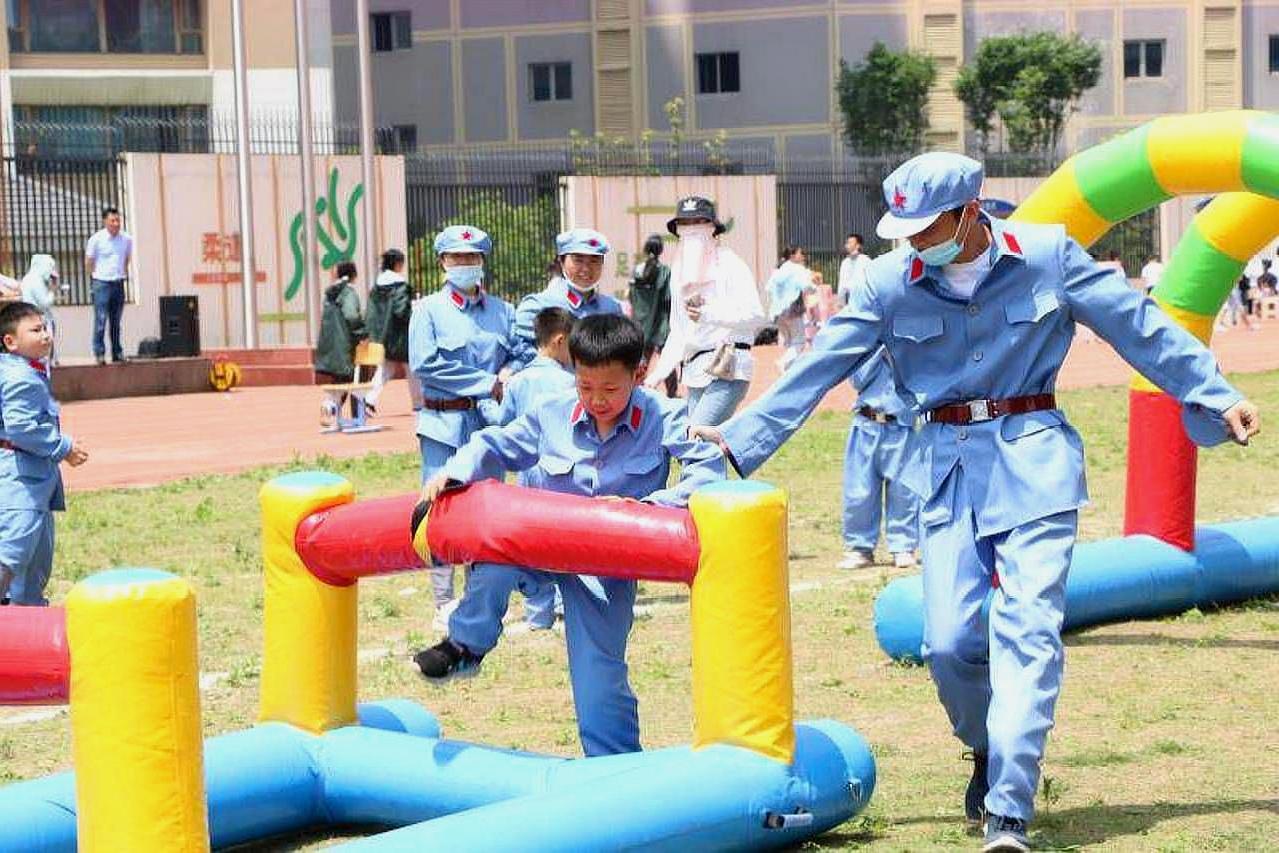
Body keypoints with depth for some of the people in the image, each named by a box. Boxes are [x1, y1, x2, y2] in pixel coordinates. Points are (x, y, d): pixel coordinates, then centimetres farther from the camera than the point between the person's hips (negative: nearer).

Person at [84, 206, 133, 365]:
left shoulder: (126, 239, 2)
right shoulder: (96, 239, -9)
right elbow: (88, 262, 1)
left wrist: (123, 274, 12)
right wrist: (96, 276, 2)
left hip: (118, 284, 4)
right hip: (102, 284, -4)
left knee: (116, 321, 10)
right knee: (101, 319, -8)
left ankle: (117, 352, 16)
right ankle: (99, 353, -5)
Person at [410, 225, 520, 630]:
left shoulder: (501, 311, 12)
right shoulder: (429, 309, 1)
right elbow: (425, 364, -11)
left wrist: (508, 376, -11)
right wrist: (486, 383, -11)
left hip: (489, 421, 4)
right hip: (444, 422, -4)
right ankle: (444, 604, 1)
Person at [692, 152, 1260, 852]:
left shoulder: (1046, 255, -3)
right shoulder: (889, 283, -1)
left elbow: (1139, 328, 4)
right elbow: (816, 369, 2)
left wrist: (1214, 397, 5)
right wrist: (742, 438, -2)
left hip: (1034, 459, -2)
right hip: (947, 466, 2)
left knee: (1027, 629, -11)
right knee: (949, 641, -4)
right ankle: (990, 752, 26)